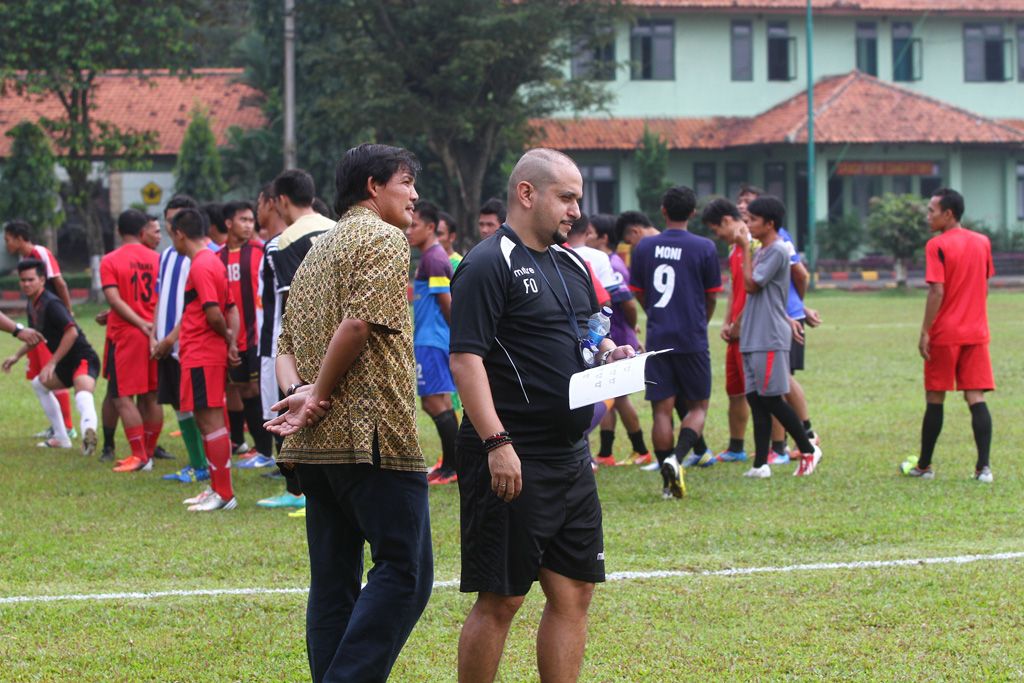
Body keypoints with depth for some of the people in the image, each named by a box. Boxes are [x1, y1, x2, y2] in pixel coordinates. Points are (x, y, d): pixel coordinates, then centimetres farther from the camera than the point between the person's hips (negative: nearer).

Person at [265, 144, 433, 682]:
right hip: (375, 436, -9)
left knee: (333, 582, 8)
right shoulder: (383, 240, -4)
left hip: (317, 447, 9)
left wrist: (297, 392, -1)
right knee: (404, 571, -8)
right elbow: (359, 323, -18)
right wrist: (320, 395, -9)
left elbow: (286, 345, 18)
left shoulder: (317, 251, 23)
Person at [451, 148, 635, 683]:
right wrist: (496, 443, -25)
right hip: (511, 460, -9)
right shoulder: (490, 264, -11)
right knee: (500, 599, -4)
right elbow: (465, 358, -17)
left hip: (570, 456, 9)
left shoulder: (571, 265, 16)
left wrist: (609, 352, 4)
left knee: (573, 591, 8)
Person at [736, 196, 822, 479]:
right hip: (753, 338, 9)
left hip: (770, 339, -9)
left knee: (771, 400, -5)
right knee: (756, 399, 5)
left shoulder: (777, 251, -12)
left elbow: (751, 284, -16)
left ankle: (808, 450, 8)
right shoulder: (762, 251, 17)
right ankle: (761, 464, 4)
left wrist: (746, 248, -11)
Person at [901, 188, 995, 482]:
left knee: (935, 399, 6)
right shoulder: (982, 242, 8)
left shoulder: (937, 246, -11)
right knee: (976, 397, 1)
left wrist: (925, 332, -13)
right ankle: (983, 467, -9)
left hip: (945, 335, -4)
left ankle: (924, 466, 15)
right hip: (977, 332, 5)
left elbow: (937, 292, -16)